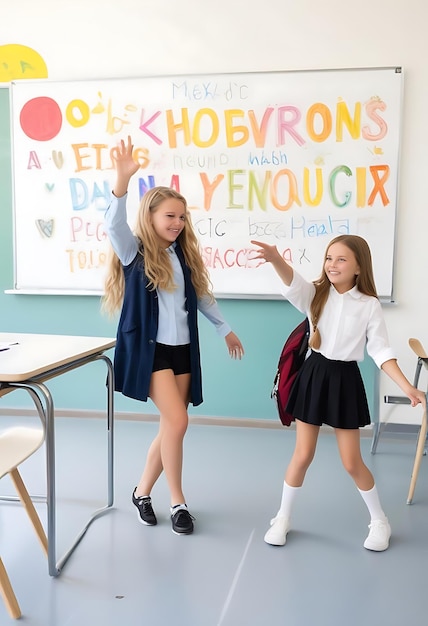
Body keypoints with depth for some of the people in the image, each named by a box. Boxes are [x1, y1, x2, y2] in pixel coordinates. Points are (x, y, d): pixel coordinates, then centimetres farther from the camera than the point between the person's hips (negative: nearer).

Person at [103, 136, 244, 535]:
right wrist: (122, 179, -42)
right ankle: (177, 501, 7)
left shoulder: (184, 254, 9)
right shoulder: (135, 252, -7)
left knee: (170, 425, 8)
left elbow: (201, 296, 21)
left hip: (183, 349, 6)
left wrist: (225, 329, 26)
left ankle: (142, 492, 27)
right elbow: (114, 224, -28)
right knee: (177, 421, -13)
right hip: (148, 349, -6)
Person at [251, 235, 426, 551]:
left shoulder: (369, 305, -5)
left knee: (352, 461, 7)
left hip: (345, 379, -1)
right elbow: (292, 282, -26)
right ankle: (283, 517, 27)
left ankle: (380, 520, 32)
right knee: (303, 455, 7)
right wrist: (276, 259, -48)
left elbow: (381, 350, -2)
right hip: (314, 375, 1)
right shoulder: (316, 294, -4)